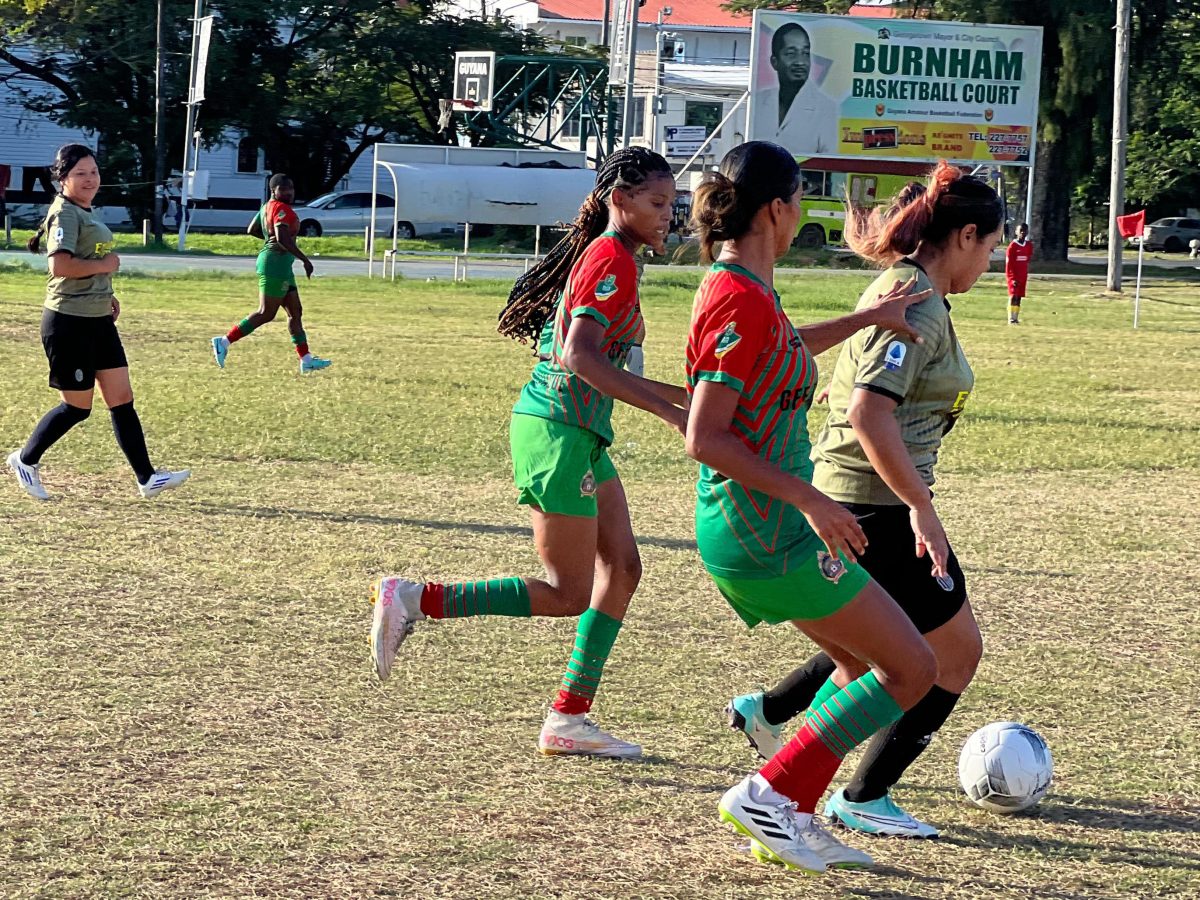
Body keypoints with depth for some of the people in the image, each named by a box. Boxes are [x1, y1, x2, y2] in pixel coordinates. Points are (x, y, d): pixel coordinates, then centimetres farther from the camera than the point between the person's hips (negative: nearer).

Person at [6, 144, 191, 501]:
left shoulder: (86, 213, 15)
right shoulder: (64, 214, -15)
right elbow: (59, 266, -28)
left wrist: (106, 295, 16)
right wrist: (104, 265, -17)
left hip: (99, 320, 9)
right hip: (69, 322, -9)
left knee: (122, 399, 6)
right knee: (77, 407, 0)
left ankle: (147, 478, 6)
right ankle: (26, 459, 19)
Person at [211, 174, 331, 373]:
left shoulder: (268, 207, 14)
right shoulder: (281, 209, -16)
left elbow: (252, 230, 23)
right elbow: (282, 238, -28)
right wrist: (305, 260, -24)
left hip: (281, 267, 11)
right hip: (275, 264, -11)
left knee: (295, 312, 11)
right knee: (266, 314, -7)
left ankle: (306, 360, 12)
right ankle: (225, 342, -5)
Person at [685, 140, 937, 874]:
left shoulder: (741, 287, 9)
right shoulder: (742, 303, -21)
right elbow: (705, 438, -24)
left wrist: (865, 318, 34)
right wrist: (808, 498, -23)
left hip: (764, 527, 10)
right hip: (768, 535, -10)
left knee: (868, 665, 20)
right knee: (913, 668, -2)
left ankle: (792, 820, 18)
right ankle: (768, 795, -1)